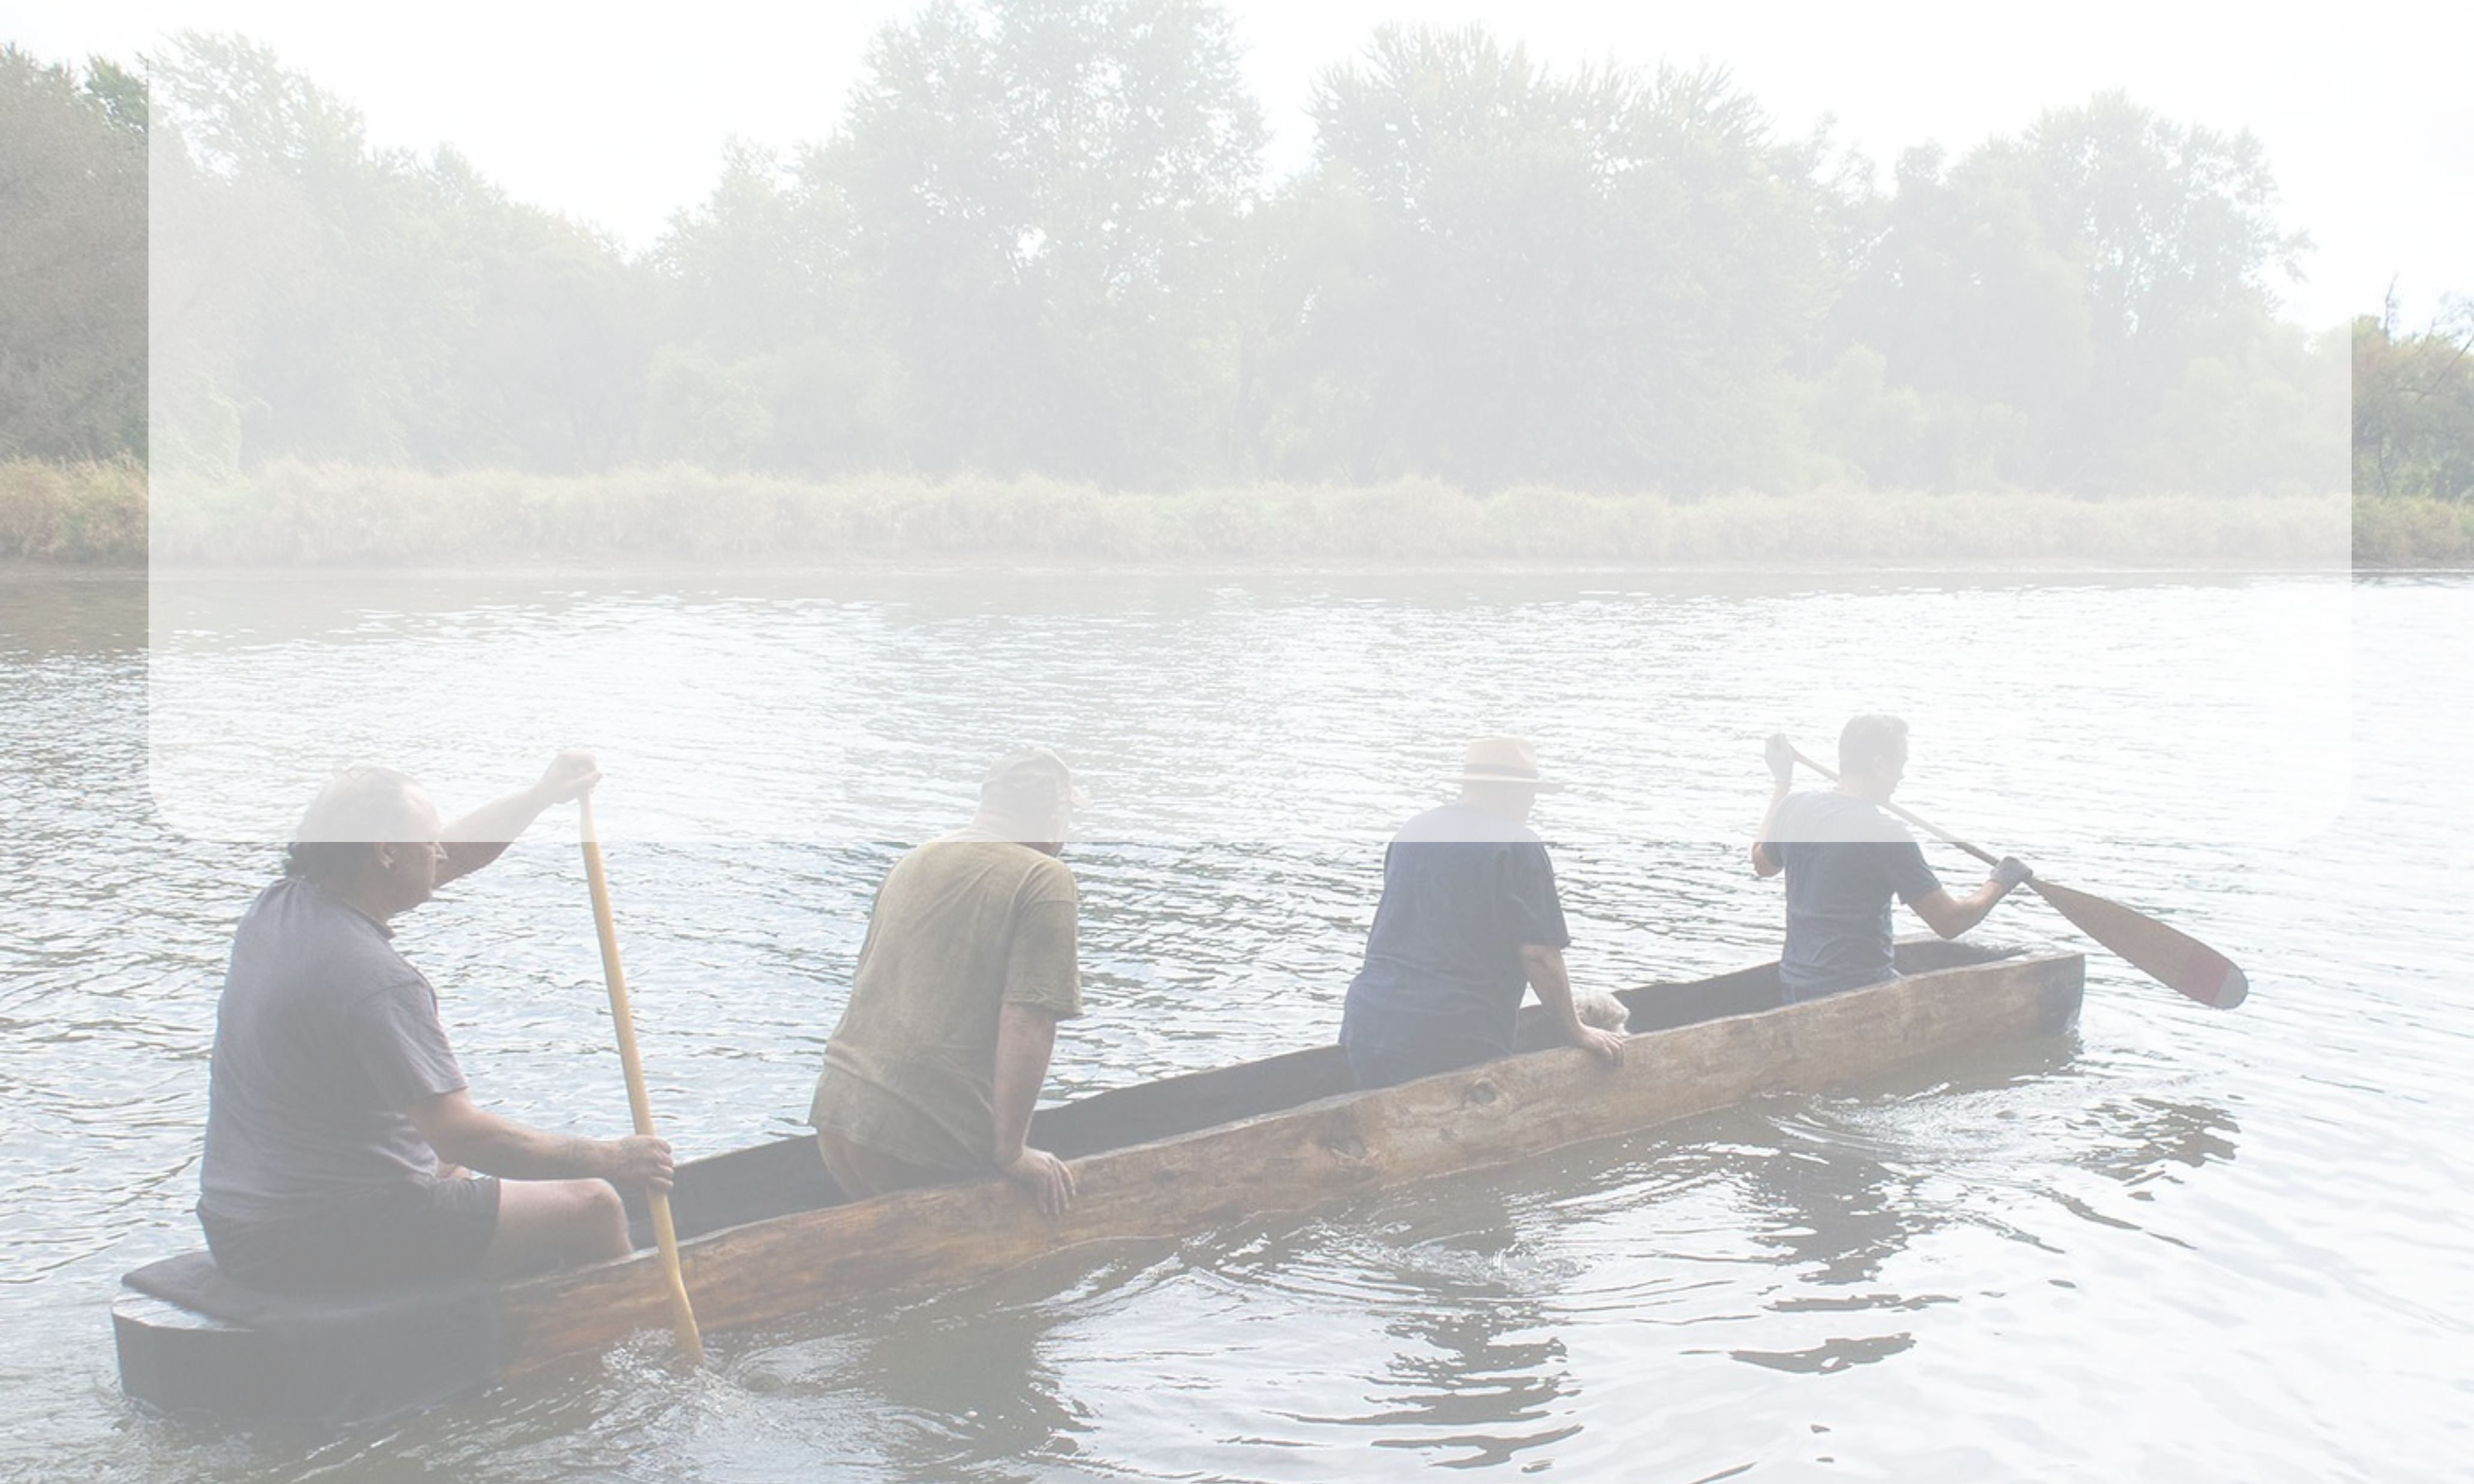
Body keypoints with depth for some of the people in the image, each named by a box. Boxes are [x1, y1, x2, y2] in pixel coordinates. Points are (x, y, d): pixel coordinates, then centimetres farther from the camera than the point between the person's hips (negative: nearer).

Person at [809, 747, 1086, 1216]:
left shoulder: (913, 862, 17)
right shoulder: (1045, 881, -5)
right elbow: (1027, 1022, -15)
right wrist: (1010, 1151, -12)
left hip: (835, 1113, 7)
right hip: (924, 1143, -7)